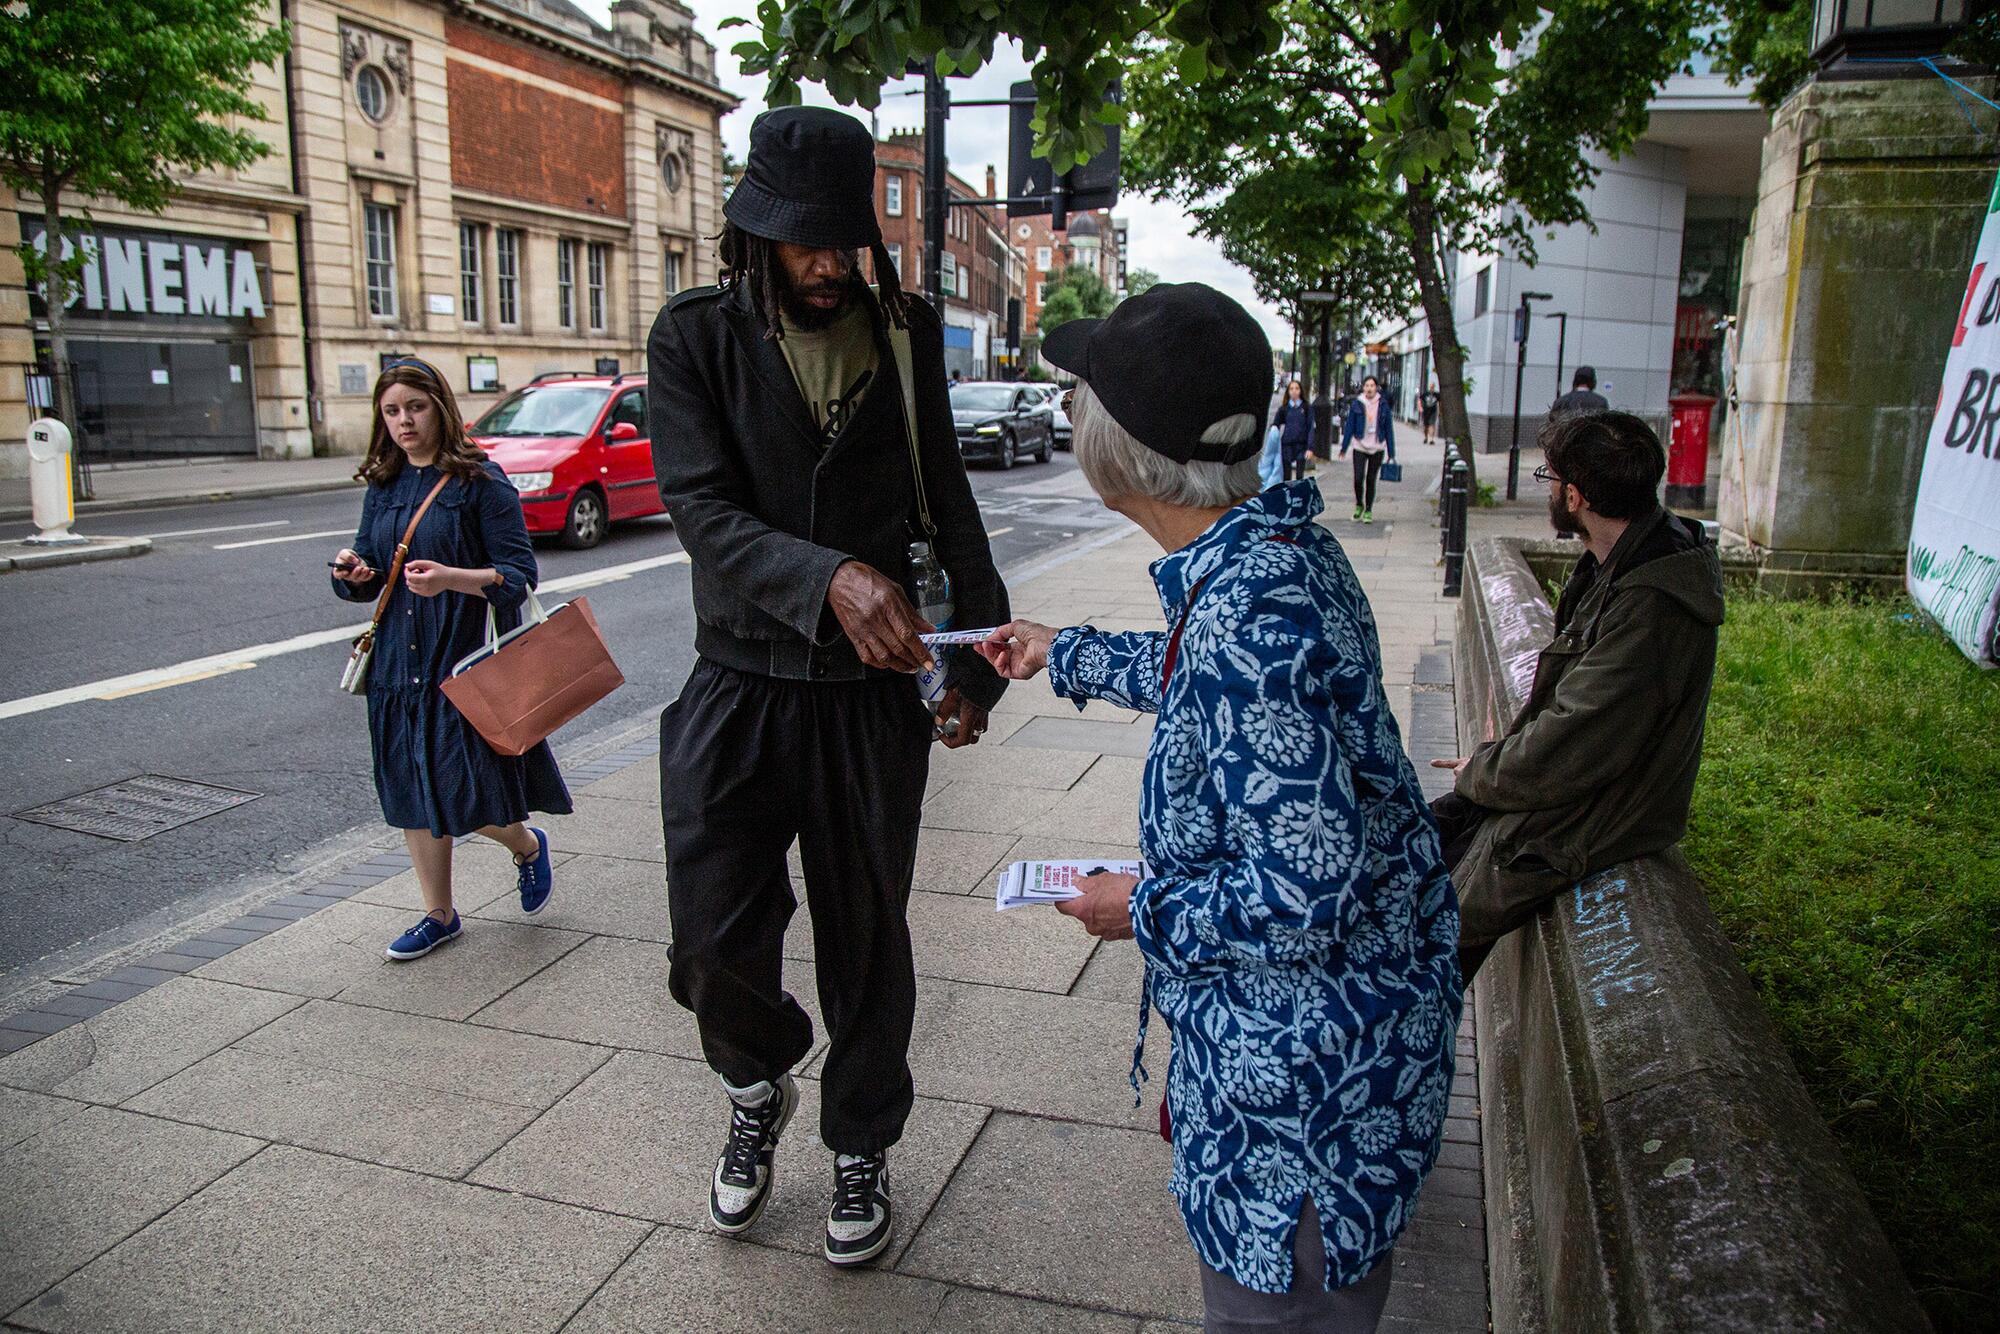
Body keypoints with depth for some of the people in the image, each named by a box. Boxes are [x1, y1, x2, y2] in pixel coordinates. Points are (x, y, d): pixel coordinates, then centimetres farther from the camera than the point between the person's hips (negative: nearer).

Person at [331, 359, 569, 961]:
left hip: (466, 662, -6)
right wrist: (352, 572, -9)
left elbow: (519, 574, -13)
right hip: (399, 663, 6)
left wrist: (452, 578, -29)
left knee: (469, 798, -5)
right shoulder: (382, 488, 10)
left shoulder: (481, 481, -7)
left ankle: (528, 845, 29)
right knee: (413, 796, 12)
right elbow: (370, 583, 14)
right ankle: (439, 916, 27)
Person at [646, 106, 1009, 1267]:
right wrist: (831, 581, -32)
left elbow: (949, 506, 10)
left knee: (867, 940, 11)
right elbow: (704, 507, -15)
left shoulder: (907, 334, 4)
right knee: (716, 938, -1)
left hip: (873, 695, 1)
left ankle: (861, 1145, 36)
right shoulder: (697, 336, -2)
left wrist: (979, 655, 5)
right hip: (740, 685, -1)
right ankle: (760, 1086, 35)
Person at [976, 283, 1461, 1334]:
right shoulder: (1281, 541, -2)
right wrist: (1063, 655, 31)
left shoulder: (1243, 609, -32)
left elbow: (1310, 888, -32)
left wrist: (1145, 909, -15)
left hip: (1308, 1055, -9)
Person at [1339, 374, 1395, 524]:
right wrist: (1344, 448, 1)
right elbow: (1349, 426, 4)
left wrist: (1391, 452, 4)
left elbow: (1389, 429, 5)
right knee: (1358, 479, -9)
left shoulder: (1383, 405, 1)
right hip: (1360, 447, 0)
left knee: (1371, 480, 6)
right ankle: (1359, 505, 16)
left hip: (1377, 448, 1)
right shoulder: (1356, 404, -1)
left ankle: (1368, 511, 17)